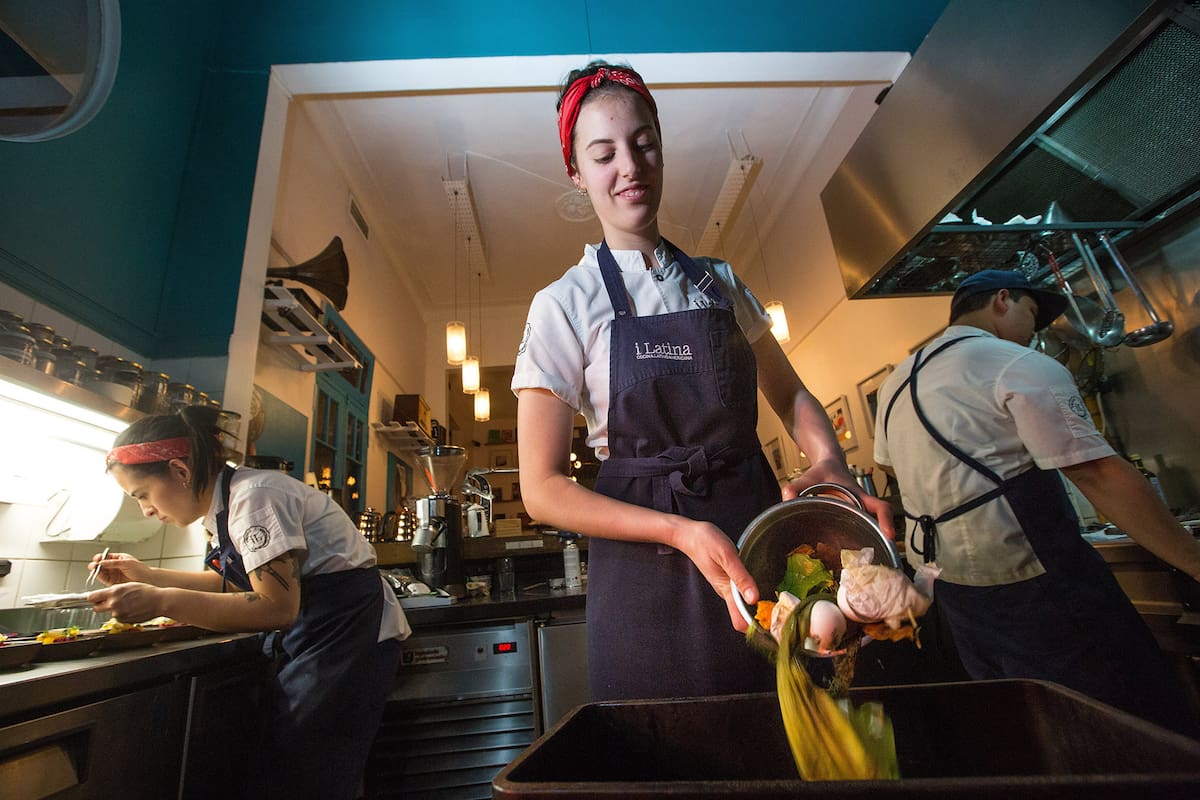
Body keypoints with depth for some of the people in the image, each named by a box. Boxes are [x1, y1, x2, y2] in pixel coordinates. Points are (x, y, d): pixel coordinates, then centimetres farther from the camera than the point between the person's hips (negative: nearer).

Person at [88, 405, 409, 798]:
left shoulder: (255, 497, -20)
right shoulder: (225, 501, 10)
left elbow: (277, 607, -25)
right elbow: (238, 583, 20)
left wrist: (162, 601, -25)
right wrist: (146, 575, 13)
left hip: (347, 636, -9)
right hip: (306, 635, 9)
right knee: (271, 762, 13)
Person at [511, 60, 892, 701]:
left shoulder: (719, 282, 7)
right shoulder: (564, 305, -6)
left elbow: (791, 395, 14)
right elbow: (543, 489, -10)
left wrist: (830, 466, -7)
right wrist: (680, 530, -22)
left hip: (762, 542, 4)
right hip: (646, 570, -3)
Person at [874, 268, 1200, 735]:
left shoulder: (896, 381, 10)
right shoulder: (1023, 367, -11)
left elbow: (887, 464, 20)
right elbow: (1099, 475, -17)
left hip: (948, 588, 8)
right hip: (1030, 588, -8)